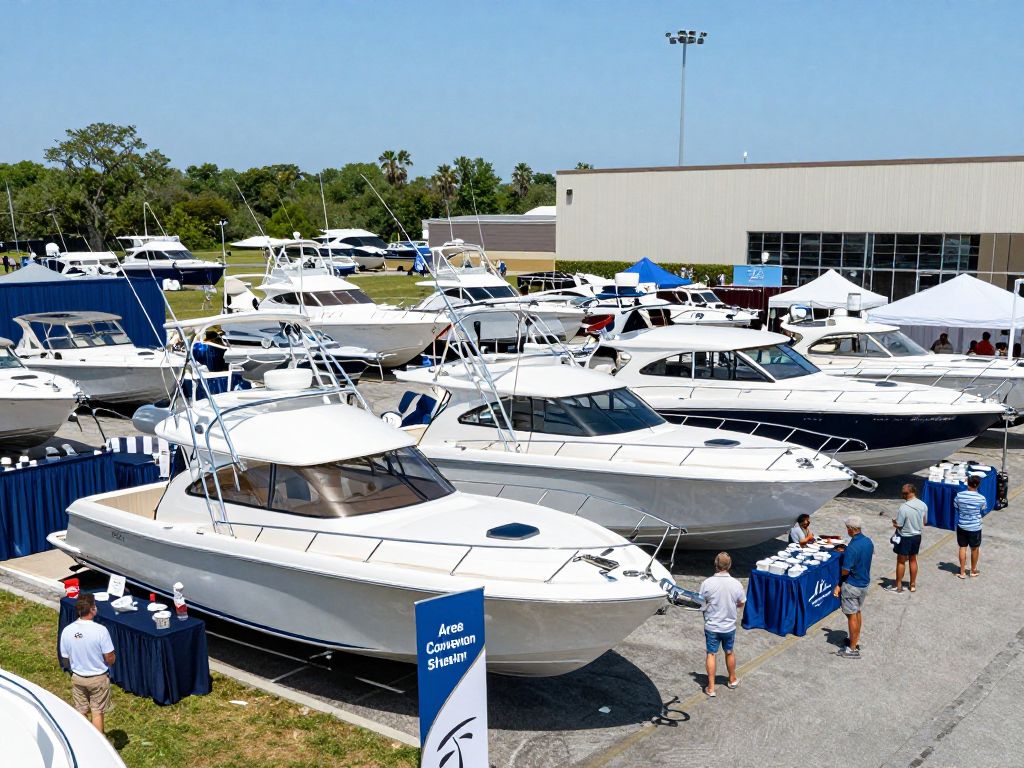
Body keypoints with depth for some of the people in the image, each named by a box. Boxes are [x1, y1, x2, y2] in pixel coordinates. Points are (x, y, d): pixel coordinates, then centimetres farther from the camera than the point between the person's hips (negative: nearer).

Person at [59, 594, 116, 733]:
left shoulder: (67, 631, -12)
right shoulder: (100, 630, -24)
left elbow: (65, 661, -1)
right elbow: (110, 659, -18)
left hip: (77, 678, 4)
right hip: (98, 678, -4)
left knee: (81, 712, 18)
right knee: (97, 713, 11)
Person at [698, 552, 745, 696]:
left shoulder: (707, 583, -18)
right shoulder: (736, 584, -13)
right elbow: (741, 604, 0)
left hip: (712, 626, -2)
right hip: (729, 626, 2)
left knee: (711, 654, 9)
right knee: (729, 653, 22)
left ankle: (711, 687, 11)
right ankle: (732, 680, 40)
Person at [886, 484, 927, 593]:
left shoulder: (904, 507, -27)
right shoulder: (923, 505, -7)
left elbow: (898, 525, -20)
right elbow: (924, 521, 7)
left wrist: (894, 521, 1)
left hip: (905, 537, -6)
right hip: (917, 536, 6)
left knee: (901, 561, 8)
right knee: (913, 560, 19)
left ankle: (898, 586, 17)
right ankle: (913, 585, 28)